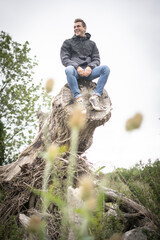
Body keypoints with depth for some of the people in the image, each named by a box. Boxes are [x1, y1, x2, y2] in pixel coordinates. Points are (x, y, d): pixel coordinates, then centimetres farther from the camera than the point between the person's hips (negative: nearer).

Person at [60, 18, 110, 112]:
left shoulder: (91, 43, 24)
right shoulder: (68, 43, 18)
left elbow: (96, 59, 13)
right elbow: (64, 59, 5)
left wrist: (90, 67, -10)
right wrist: (77, 67, -14)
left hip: (88, 71, 2)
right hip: (75, 70, -2)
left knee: (105, 68, -25)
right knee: (69, 69, -38)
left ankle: (95, 97, -33)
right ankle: (78, 99, -44)